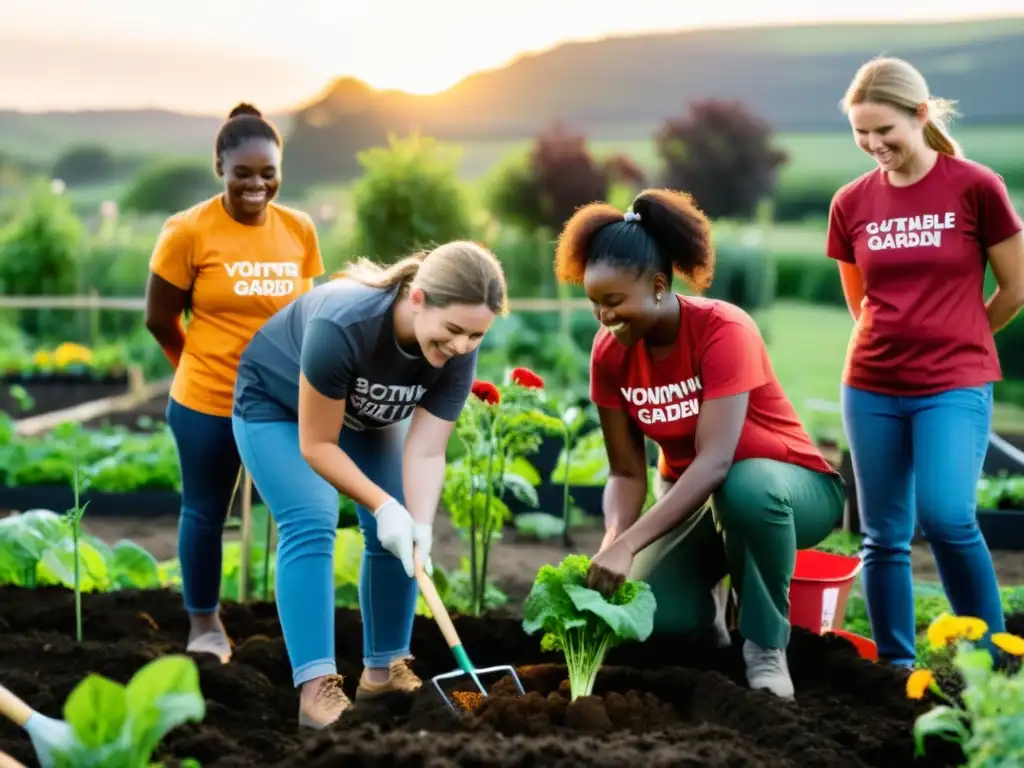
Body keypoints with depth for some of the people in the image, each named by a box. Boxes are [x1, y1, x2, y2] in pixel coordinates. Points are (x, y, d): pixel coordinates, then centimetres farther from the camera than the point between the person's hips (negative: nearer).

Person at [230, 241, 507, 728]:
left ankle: (383, 669, 14)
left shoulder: (457, 354, -27)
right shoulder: (342, 324, -43)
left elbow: (426, 450, -25)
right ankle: (316, 688, -23)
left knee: (397, 535, -1)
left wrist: (421, 526, -39)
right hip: (276, 404, -5)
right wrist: (383, 505, -38)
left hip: (365, 417, 5)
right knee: (310, 526, -21)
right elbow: (316, 444, -33)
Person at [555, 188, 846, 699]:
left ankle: (766, 646, -16)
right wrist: (612, 542, -30)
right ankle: (707, 614, 14)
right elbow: (627, 473, -8)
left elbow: (715, 461, -37)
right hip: (691, 497, 4)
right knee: (651, 610, -25)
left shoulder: (723, 330, -27)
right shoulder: (610, 353, -10)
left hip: (789, 486, -4)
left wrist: (629, 544, -46)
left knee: (747, 487, -42)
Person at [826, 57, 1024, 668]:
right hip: (871, 389, 4)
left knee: (947, 518, -19)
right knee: (884, 537, 6)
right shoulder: (852, 203, 3)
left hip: (955, 386, -3)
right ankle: (895, 668, 17)